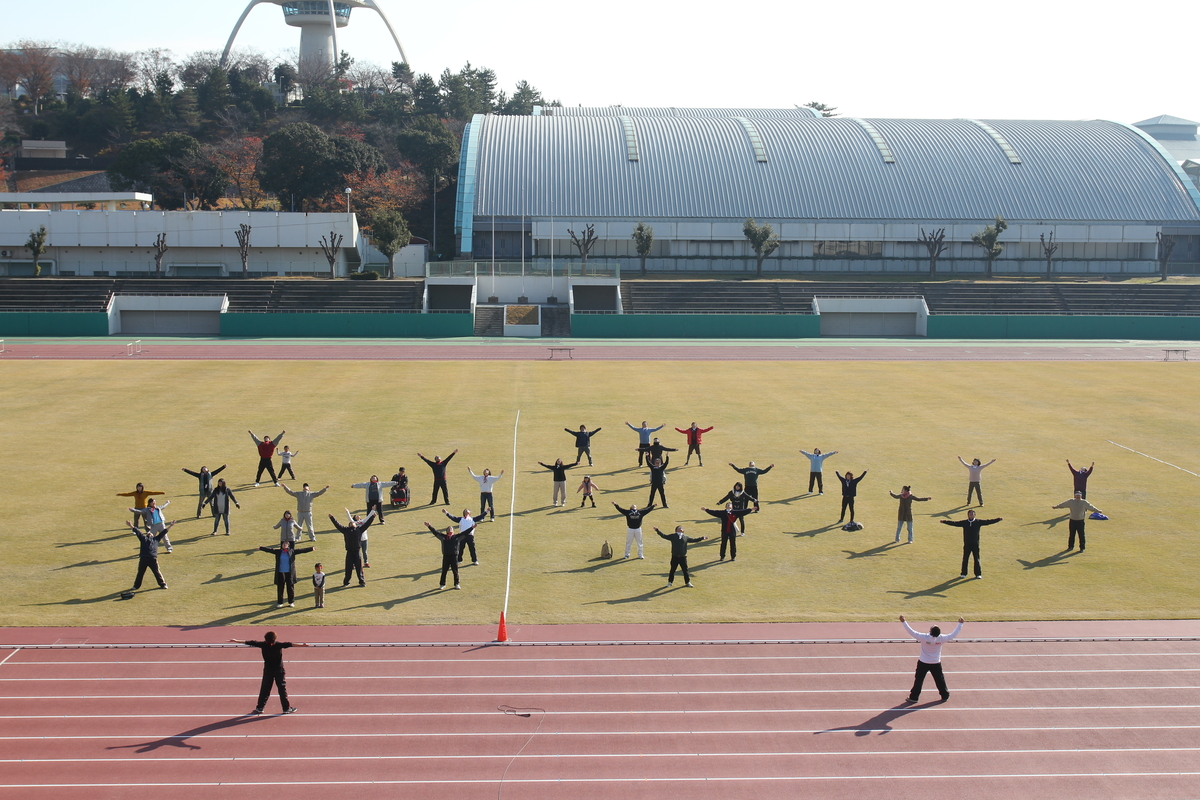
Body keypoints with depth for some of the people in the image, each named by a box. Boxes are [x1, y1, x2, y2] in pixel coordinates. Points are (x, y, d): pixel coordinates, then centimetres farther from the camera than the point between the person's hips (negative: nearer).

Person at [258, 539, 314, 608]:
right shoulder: (278, 552, 3)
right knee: (280, 588, 4)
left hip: (289, 573, 0)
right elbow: (269, 549, 0)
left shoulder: (292, 551, 1)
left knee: (290, 587, 5)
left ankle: (291, 602, 18)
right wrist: (261, 548, -6)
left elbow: (301, 550, -1)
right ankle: (280, 603, 14)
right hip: (280, 573, 0)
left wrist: (310, 549, -4)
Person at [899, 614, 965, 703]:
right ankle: (945, 695, 31)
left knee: (918, 680, 7)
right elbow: (953, 634, -6)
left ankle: (914, 697, 10)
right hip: (936, 663, 2)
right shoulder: (941, 639, -19)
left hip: (923, 663, -2)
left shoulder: (924, 638, -26)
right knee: (940, 679, 18)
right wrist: (960, 624, 4)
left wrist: (903, 622, -19)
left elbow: (912, 632, -24)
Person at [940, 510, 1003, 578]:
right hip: (967, 544, 1)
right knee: (965, 559, 4)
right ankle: (963, 573, 15)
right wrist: (945, 521, -5)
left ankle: (978, 574, 16)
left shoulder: (978, 522, 0)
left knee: (977, 559, 5)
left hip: (975, 544, -1)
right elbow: (954, 523, 1)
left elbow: (988, 522, -1)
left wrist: (998, 519, -7)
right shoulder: (964, 523, 2)